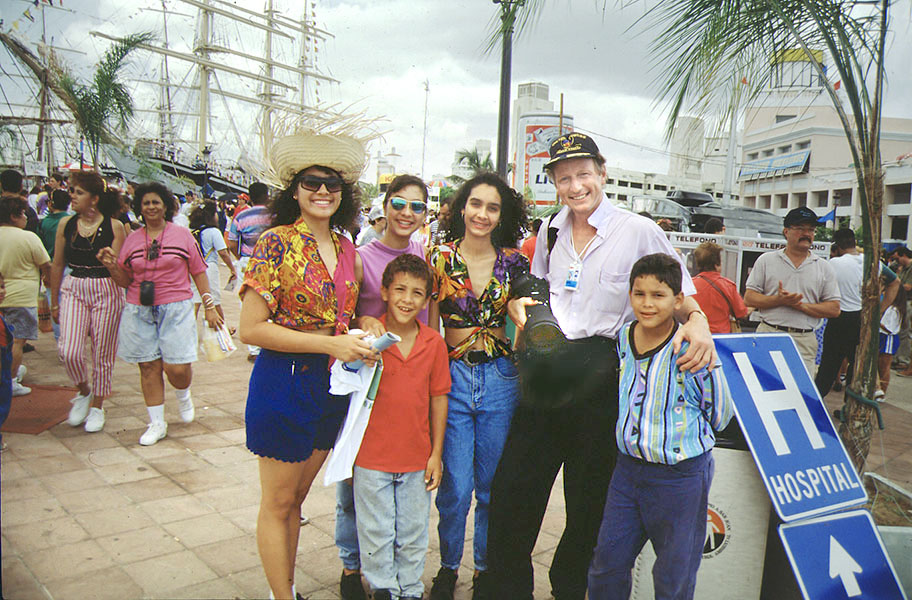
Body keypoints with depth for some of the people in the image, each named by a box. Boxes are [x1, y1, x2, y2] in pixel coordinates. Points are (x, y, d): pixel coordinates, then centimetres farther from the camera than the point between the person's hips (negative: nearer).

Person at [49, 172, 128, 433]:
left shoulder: (114, 227, -6)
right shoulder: (66, 225, 4)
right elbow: (57, 265, 12)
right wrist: (54, 302, 15)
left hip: (106, 293, -3)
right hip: (73, 291, 3)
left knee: (102, 353, 6)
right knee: (68, 352, -9)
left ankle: (97, 406, 25)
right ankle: (84, 392, 22)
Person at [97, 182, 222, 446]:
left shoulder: (182, 234, 4)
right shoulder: (132, 239, 10)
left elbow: (198, 272, 6)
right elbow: (125, 280, 13)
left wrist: (209, 307, 2)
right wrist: (111, 265, -7)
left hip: (176, 309, -2)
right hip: (140, 312, 3)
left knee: (177, 367, -8)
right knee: (148, 366, 4)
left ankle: (183, 396, 28)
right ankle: (157, 423, 17)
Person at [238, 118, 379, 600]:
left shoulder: (347, 249, 7)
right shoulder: (276, 244, -12)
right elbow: (250, 329, -16)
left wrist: (361, 334, -1)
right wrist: (330, 344, -20)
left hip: (332, 385, 6)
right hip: (284, 383, -6)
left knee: (297, 496, 20)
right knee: (278, 503, 8)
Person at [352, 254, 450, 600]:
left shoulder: (434, 343, -4)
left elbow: (438, 399, 3)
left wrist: (436, 454, 4)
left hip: (417, 459, 2)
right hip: (371, 457, -2)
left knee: (413, 533, 17)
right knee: (376, 532, 13)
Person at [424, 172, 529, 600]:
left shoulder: (513, 261, 3)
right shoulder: (440, 258, 0)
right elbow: (429, 327, 1)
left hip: (501, 378, 1)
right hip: (453, 375, -1)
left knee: (492, 485, 11)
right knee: (456, 487, 2)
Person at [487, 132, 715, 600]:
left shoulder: (640, 232, -5)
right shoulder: (550, 230, 9)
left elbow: (679, 294, -1)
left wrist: (698, 322, -23)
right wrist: (520, 303, 1)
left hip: (601, 375, -4)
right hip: (546, 370, 4)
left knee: (588, 496, 12)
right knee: (512, 487, 8)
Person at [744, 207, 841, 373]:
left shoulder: (824, 267, 12)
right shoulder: (766, 260, 8)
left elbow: (834, 309, 8)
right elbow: (749, 299, 3)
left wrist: (802, 305, -8)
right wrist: (779, 300, -13)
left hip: (805, 342, 1)